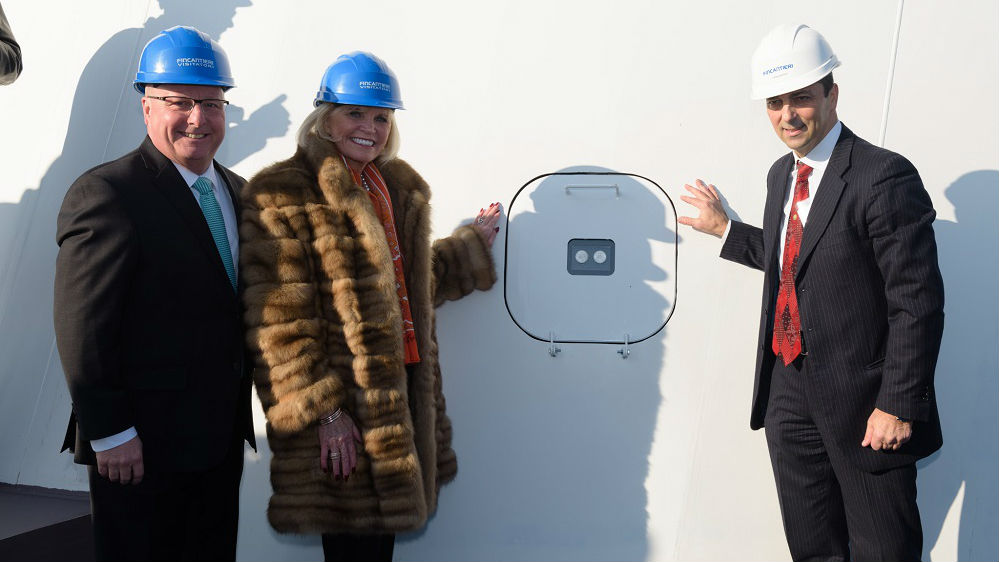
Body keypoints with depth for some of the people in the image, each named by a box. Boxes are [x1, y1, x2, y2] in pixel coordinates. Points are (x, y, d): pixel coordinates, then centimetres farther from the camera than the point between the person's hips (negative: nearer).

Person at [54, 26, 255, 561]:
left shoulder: (237, 192, 10)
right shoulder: (105, 193, -13)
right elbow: (82, 328, -16)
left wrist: (241, 410, 11)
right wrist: (110, 433, -17)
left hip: (221, 436, 7)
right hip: (139, 446, -7)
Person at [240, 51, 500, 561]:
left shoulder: (400, 189, 16)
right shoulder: (282, 195, -11)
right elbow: (281, 322, -17)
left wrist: (471, 244, 37)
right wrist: (321, 411, -20)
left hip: (398, 393, 8)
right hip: (342, 417, -8)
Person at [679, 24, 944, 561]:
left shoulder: (884, 177, -17)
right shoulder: (781, 174, 9)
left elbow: (917, 302, -19)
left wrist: (898, 406, -20)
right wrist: (724, 229, 21)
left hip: (861, 399, -7)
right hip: (790, 394, 7)